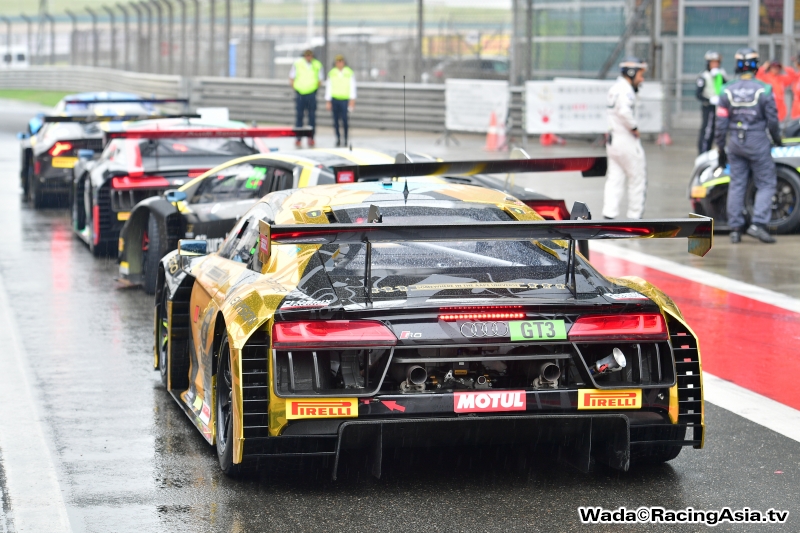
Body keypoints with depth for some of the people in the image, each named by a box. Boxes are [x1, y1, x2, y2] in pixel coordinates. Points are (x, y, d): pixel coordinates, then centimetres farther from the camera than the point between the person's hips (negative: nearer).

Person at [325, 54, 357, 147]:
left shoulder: (349, 72, 0)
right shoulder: (332, 73, 6)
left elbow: (352, 86, 1)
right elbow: (328, 87, 10)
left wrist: (352, 100, -4)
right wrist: (328, 101, 8)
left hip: (345, 99, -3)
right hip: (334, 99, 3)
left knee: (344, 120, -11)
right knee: (336, 120, 3)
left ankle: (345, 139, -5)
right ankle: (338, 139, 11)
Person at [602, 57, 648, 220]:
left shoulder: (616, 87, 15)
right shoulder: (625, 89, -17)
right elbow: (624, 111, -32)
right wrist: (634, 127, -20)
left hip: (613, 138, 9)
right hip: (626, 140, -9)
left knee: (615, 178, 6)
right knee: (637, 178, 2)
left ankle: (609, 214, 0)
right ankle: (635, 216, 7)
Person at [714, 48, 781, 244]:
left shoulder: (727, 90, 0)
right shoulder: (763, 90, -9)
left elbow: (721, 123, 1)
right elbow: (772, 120, -4)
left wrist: (721, 149, 10)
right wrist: (777, 139, 15)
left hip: (734, 142, 3)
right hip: (757, 143, -3)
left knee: (736, 185, 9)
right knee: (766, 183, 5)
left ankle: (735, 229, 8)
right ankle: (758, 224, -8)